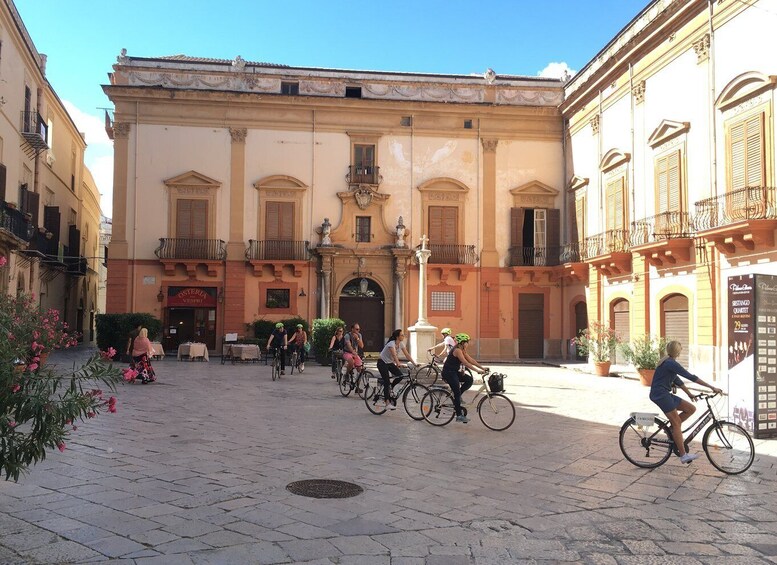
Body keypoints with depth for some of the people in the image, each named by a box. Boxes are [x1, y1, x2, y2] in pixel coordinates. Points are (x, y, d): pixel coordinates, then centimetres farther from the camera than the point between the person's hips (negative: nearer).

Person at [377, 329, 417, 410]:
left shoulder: (401, 344, -4)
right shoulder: (391, 344, -27)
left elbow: (407, 355, -7)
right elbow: (394, 355, -41)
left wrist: (414, 364, -17)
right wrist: (399, 364, -55)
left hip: (390, 362, 8)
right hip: (382, 363, -7)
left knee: (400, 375, -13)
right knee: (387, 381, -15)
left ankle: (389, 388, 12)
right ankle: (387, 403, -16)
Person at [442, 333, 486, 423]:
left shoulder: (462, 350, 11)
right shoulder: (457, 350, -19)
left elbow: (471, 360, 11)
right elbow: (465, 363, -26)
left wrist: (482, 367, 4)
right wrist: (477, 371, -29)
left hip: (454, 372, 9)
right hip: (448, 373, -9)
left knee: (469, 380, -3)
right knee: (457, 393, -10)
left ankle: (456, 396, 9)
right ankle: (459, 415, -6)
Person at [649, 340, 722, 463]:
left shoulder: (668, 362, 16)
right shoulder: (671, 363, -15)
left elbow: (677, 381, 22)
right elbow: (691, 377, -19)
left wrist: (689, 394, 18)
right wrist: (712, 387, -18)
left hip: (665, 394, 9)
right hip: (660, 394, -9)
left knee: (691, 409, 5)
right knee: (677, 423, -8)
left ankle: (671, 428, 9)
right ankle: (683, 455, -6)